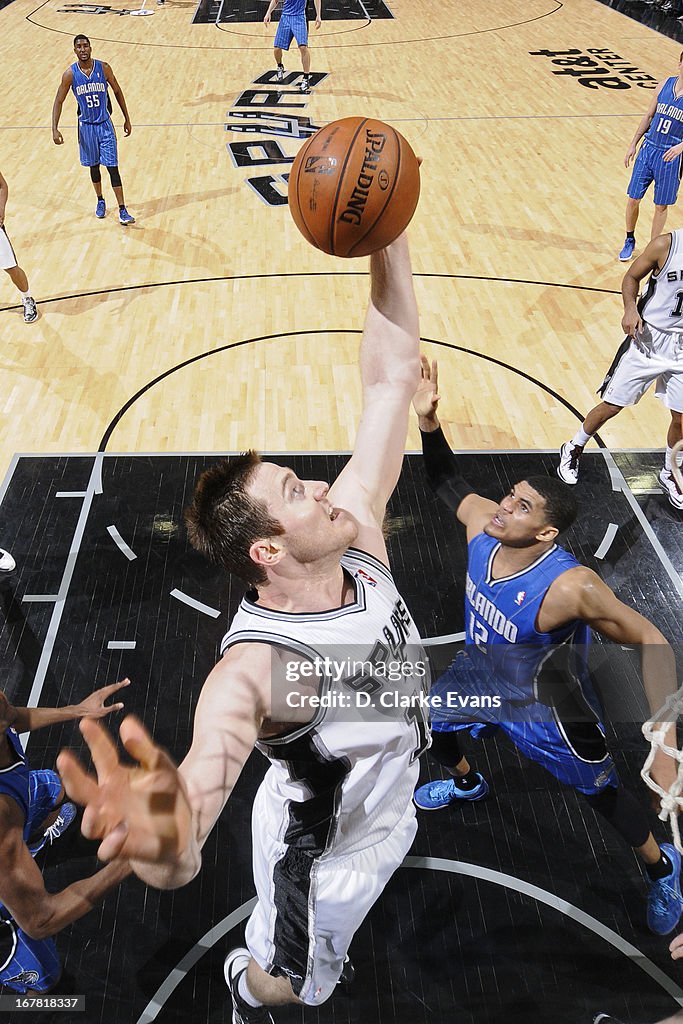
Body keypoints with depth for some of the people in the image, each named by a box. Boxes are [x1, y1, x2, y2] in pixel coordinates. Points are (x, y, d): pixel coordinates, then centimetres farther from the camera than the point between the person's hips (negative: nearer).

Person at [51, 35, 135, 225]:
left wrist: (127, 119, 6)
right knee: (93, 166, 13)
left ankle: (122, 211, -7)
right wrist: (55, 129, -12)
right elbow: (58, 101, -4)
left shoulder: (103, 68, -9)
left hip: (105, 125, -1)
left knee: (112, 167, -7)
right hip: (86, 126, 1)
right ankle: (100, 201, 36)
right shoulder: (70, 74, -9)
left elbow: (117, 92, 5)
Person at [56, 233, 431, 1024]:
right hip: (320, 854, -5)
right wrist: (164, 842, -80)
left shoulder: (356, 532, -24)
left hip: (386, 802, 6)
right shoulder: (252, 670, -41)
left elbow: (390, 376, -25)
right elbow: (194, 808, -56)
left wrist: (387, 237, -35)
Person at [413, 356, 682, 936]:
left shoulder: (570, 587, -40)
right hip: (484, 674, 6)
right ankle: (466, 784, 57)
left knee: (603, 792, 14)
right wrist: (428, 421, -24)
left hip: (546, 704, -6)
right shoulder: (483, 526, -24)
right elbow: (448, 483, -6)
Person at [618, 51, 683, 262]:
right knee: (633, 199, 6)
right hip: (648, 148, 3)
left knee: (661, 206, 5)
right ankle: (630, 241, 28)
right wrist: (633, 144, 10)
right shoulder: (665, 84, 1)